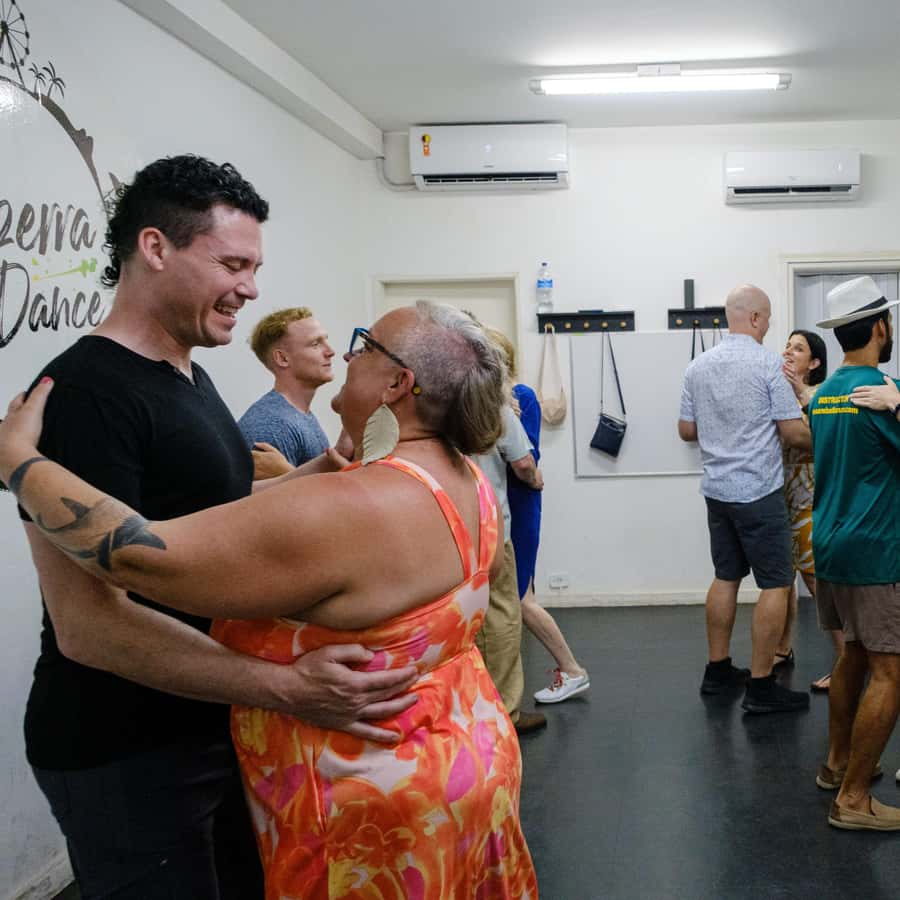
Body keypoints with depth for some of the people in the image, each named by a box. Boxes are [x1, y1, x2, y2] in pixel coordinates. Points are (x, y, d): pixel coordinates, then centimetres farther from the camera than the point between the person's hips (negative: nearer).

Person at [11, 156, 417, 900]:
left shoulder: (189, 377, 8)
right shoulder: (84, 393, -23)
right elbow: (88, 621, -29)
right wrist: (284, 687, -36)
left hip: (213, 723, 9)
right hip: (125, 753, -9)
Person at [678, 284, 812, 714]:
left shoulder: (698, 366, 7)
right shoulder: (767, 364, -12)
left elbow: (686, 430, 12)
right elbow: (794, 433, -12)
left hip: (717, 489, 7)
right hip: (759, 490, -7)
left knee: (726, 577, 17)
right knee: (775, 584, 0)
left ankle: (717, 670, 24)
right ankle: (761, 686, 1)